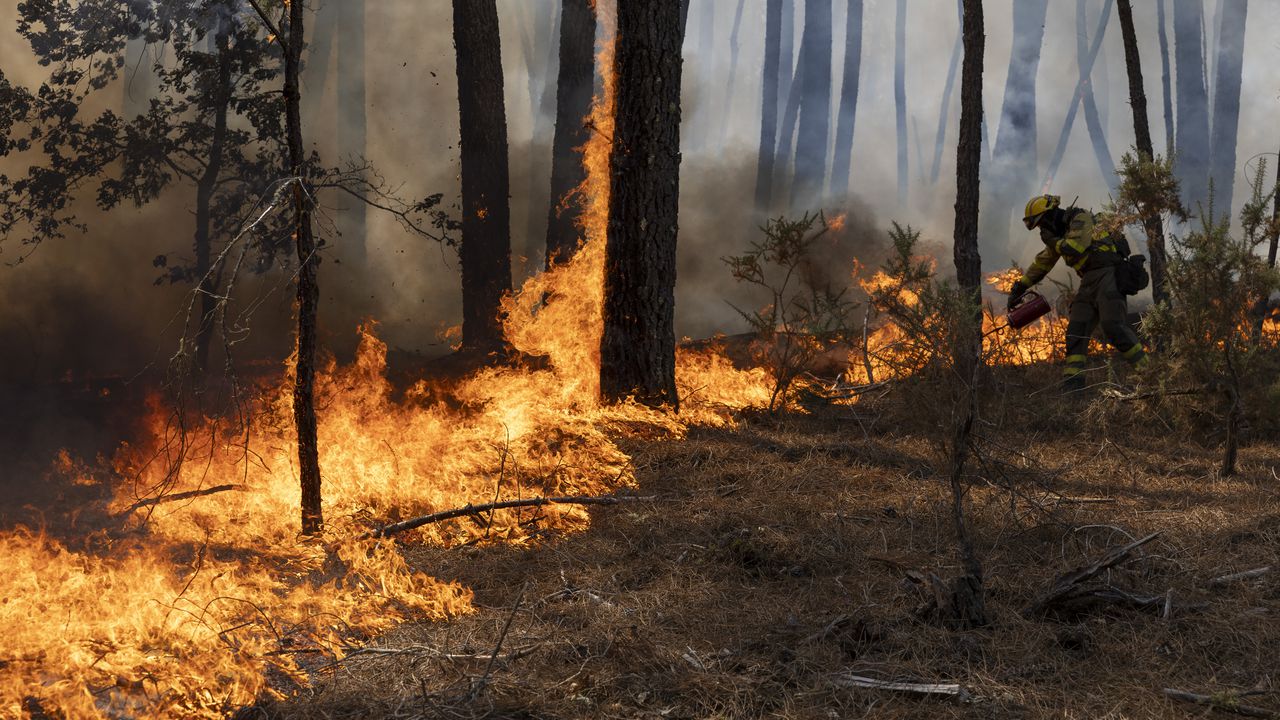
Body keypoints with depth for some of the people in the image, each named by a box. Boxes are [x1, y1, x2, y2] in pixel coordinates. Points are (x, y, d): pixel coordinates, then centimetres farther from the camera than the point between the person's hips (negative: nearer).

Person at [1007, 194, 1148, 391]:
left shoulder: (1081, 218, -6)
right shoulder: (1061, 232, 21)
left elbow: (1075, 248, -22)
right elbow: (1041, 264, 29)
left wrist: (1052, 241, -4)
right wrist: (1019, 287, 30)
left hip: (1107, 274, -9)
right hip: (1089, 282, 9)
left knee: (1114, 326, -21)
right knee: (1076, 331, -1)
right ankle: (1072, 384, -6)